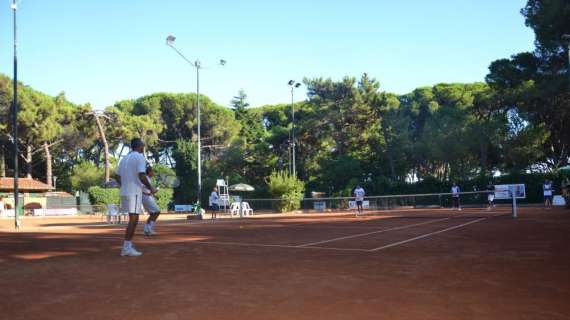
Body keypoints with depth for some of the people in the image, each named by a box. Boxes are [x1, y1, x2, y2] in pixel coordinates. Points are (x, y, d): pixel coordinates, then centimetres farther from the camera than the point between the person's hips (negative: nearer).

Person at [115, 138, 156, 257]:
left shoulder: (125, 158, 15)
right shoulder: (140, 157, -9)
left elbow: (117, 176, 20)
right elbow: (141, 176, -20)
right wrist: (151, 188, -8)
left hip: (125, 192, 8)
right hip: (134, 193, -8)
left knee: (133, 219, 16)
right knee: (133, 220, -5)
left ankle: (128, 245, 17)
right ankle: (126, 248, -6)